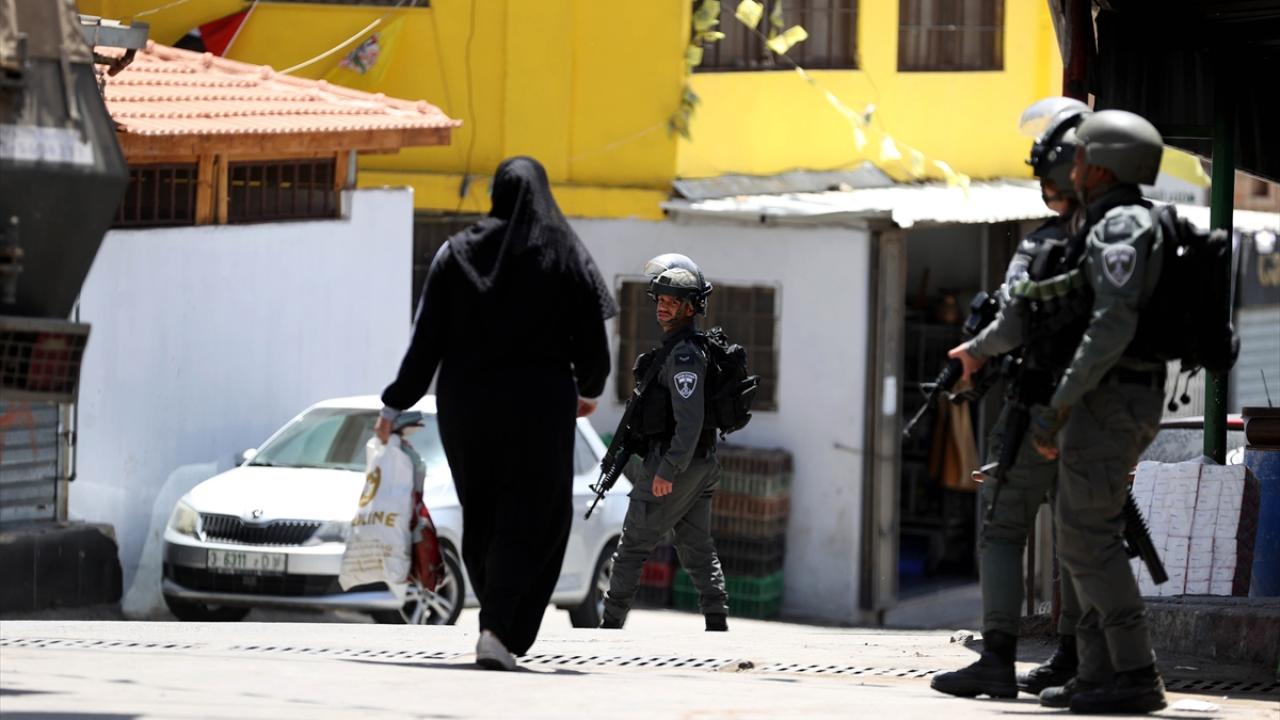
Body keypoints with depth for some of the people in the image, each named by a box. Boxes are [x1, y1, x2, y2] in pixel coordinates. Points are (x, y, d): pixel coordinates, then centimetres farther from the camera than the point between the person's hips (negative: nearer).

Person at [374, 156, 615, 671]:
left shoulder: (458, 252, 3)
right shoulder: (564, 253, 0)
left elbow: (427, 336, -1)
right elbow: (591, 336, 0)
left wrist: (396, 403, 5)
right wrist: (590, 390, 19)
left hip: (467, 401, 2)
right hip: (540, 402, -2)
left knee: (482, 518, 16)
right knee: (529, 520, -1)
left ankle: (500, 623, 26)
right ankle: (500, 631, -17)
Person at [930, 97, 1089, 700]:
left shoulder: (1042, 247, -14)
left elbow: (1011, 327, -17)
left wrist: (975, 352, 0)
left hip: (1041, 405, -6)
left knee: (1003, 529, -1)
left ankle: (998, 658, -9)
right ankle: (1071, 659, 17)